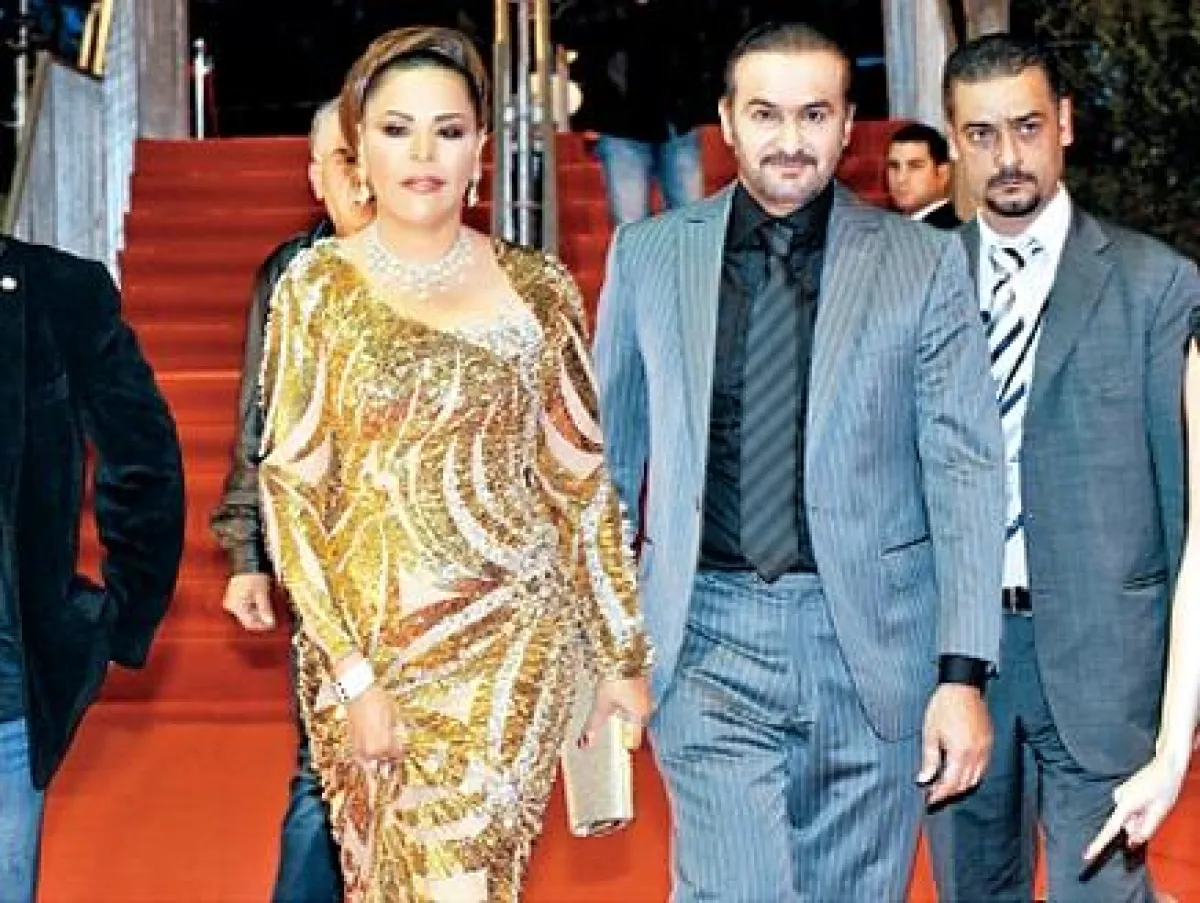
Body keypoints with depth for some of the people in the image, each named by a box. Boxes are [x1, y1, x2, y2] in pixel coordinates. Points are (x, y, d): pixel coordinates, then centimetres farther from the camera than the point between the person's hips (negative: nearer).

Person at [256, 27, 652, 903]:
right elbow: (290, 491, -4)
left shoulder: (539, 287, 2)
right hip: (372, 641, 0)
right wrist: (355, 675, -11)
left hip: (516, 638, 0)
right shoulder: (318, 286, -2)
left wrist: (626, 654, 6)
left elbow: (582, 478, 7)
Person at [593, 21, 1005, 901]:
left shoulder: (923, 262, 1)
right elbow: (610, 451, 11)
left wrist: (964, 672, -7)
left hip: (873, 642, 0)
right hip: (709, 640, 0)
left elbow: (966, 468, -1)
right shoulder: (648, 255, 4)